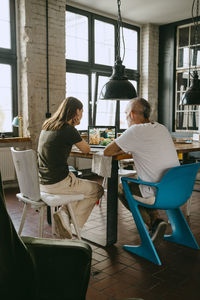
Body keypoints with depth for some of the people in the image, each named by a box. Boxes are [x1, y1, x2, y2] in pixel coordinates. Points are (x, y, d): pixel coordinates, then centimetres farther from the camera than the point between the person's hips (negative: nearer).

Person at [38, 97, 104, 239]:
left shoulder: (47, 125, 8)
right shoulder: (69, 130, -16)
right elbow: (87, 149, -2)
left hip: (42, 182, 8)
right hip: (58, 183, -8)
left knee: (81, 184, 30)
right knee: (97, 190, 12)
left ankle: (64, 213, 12)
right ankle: (64, 215, 6)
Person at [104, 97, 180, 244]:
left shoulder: (135, 131, -15)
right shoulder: (162, 128, 8)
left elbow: (107, 151, -9)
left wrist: (123, 150, 9)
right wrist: (129, 148, 18)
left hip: (160, 193, -7)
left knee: (122, 188, 18)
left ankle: (154, 222, 8)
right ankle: (156, 220, 20)